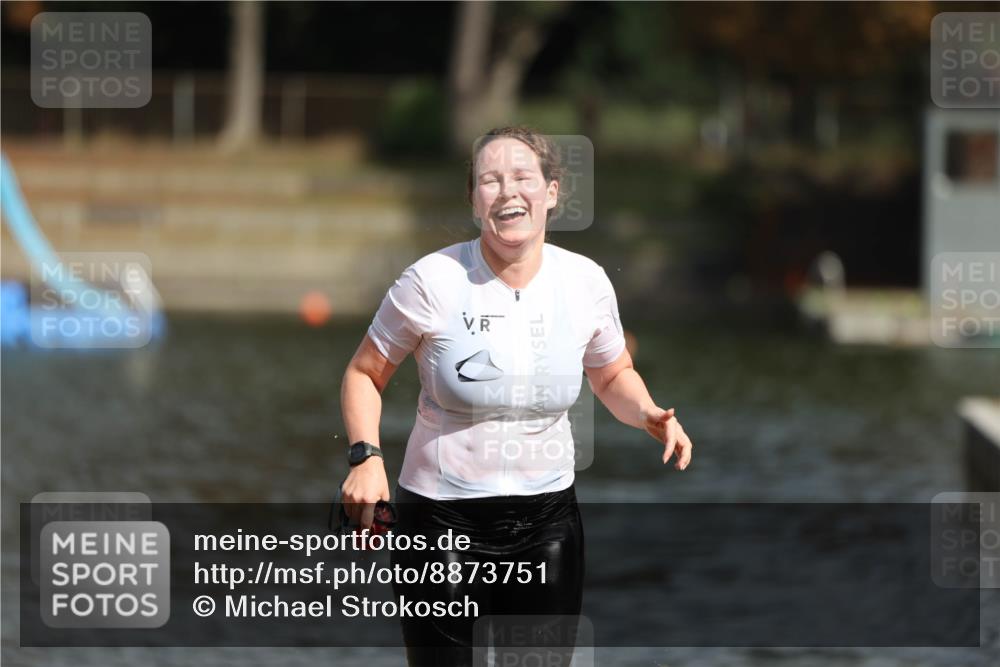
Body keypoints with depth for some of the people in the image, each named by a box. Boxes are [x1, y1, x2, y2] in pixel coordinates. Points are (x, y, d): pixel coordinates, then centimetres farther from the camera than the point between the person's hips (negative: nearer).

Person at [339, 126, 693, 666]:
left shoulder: (586, 282, -1)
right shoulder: (432, 281, -11)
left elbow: (613, 377, 16)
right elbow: (364, 374, 1)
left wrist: (649, 416, -6)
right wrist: (366, 456, -16)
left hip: (547, 519, 3)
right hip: (441, 520, -3)